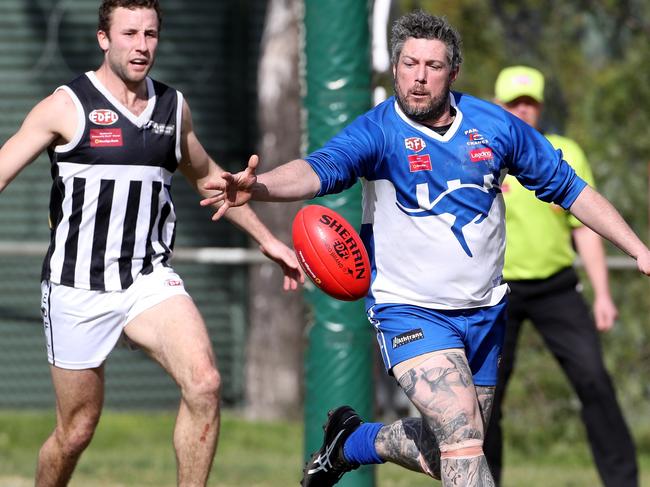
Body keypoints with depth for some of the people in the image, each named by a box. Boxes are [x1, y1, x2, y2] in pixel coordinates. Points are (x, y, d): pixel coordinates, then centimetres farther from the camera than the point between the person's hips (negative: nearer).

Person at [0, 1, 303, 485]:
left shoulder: (173, 107, 8)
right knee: (77, 430, 3)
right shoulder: (66, 107, -7)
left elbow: (206, 175, 26)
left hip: (150, 278, 3)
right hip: (78, 287, -3)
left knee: (204, 384, -22)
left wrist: (267, 240, 28)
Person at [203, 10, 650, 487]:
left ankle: (354, 440, 40)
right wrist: (258, 186, -53)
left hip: (485, 313, 5)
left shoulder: (495, 125, -1)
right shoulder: (378, 131, -13)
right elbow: (321, 168, -32)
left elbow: (569, 188, 9)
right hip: (411, 311, -5)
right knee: (462, 438, -22)